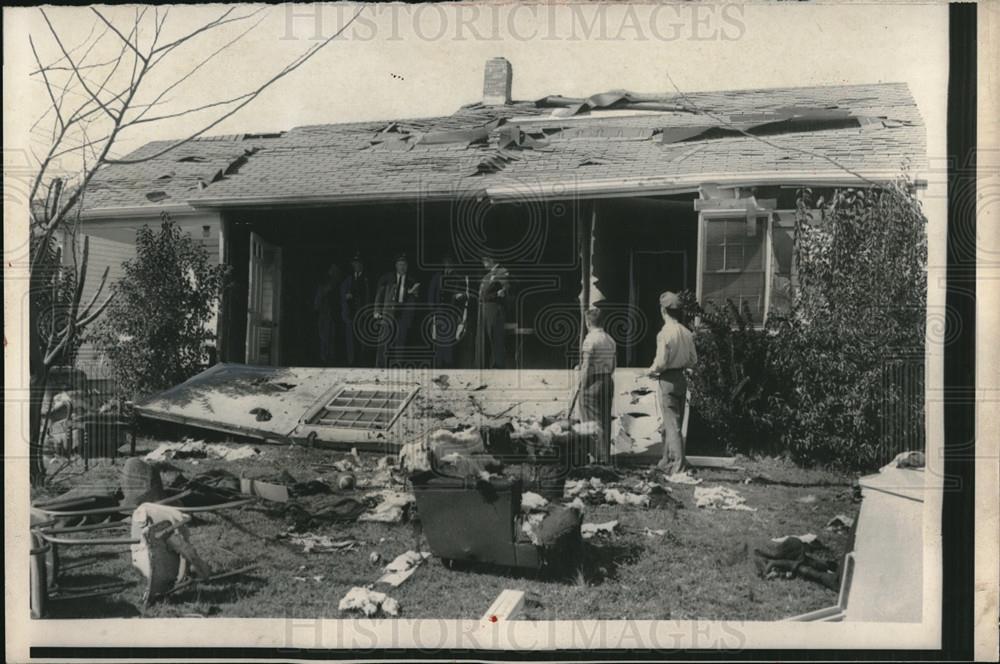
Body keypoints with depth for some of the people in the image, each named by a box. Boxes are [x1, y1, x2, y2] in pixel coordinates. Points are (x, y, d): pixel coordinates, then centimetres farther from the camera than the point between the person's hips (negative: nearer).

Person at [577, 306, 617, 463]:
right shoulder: (610, 340, 10)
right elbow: (613, 365, 13)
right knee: (605, 420, 13)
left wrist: (582, 387, -10)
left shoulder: (590, 340, -14)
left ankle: (598, 456, 3)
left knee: (593, 421, 0)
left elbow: (586, 367, -16)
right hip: (608, 382, 7)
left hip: (592, 383, -7)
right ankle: (606, 455, 20)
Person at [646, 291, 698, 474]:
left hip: (668, 381, -7)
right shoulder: (687, 332, 4)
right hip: (682, 378, 7)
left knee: (671, 424, -4)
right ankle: (667, 460, 26)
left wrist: (652, 371, 0)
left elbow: (661, 362, -19)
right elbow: (693, 360, 9)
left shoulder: (664, 333, -17)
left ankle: (679, 465, -7)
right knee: (672, 423, 16)